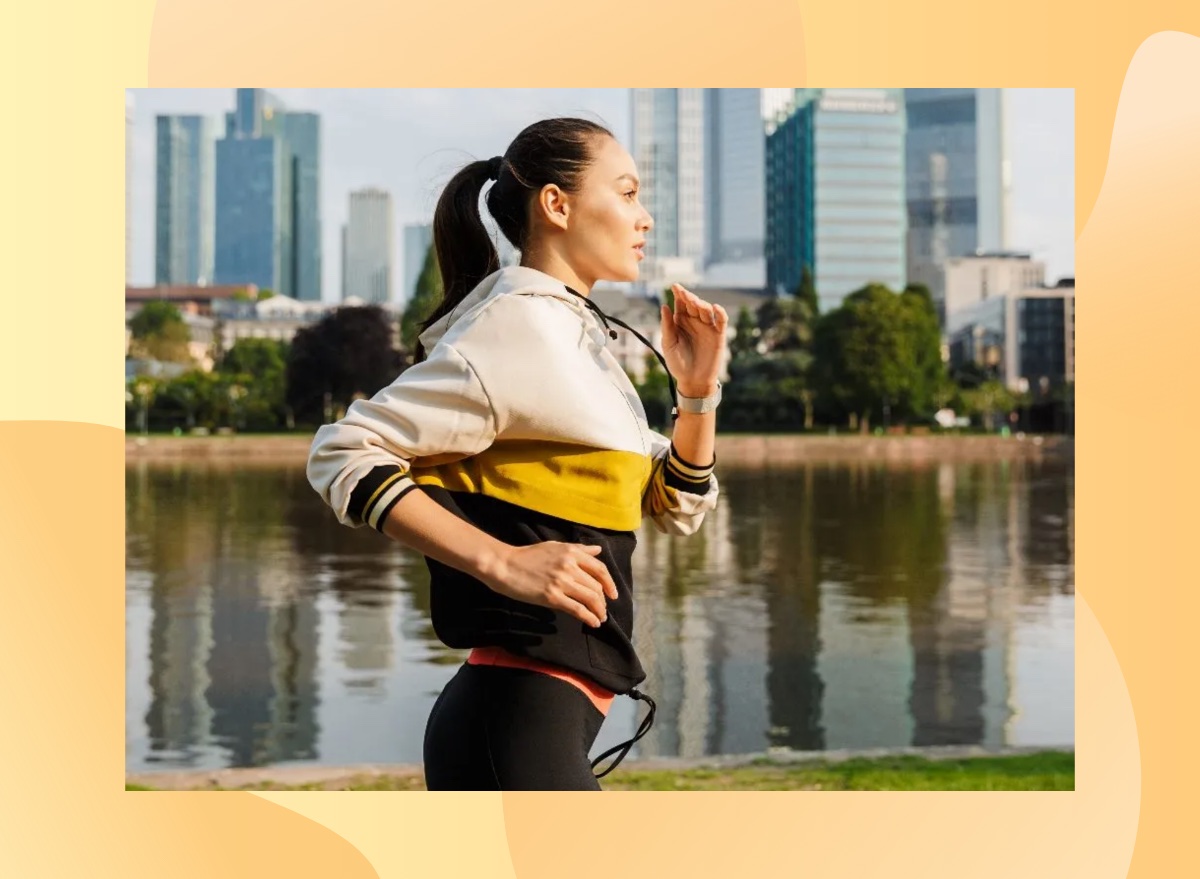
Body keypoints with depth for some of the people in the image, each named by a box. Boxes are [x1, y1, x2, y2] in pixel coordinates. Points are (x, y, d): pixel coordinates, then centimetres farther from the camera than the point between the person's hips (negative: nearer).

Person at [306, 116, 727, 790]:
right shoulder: (521, 323, -11)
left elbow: (677, 507, 21)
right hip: (518, 715, -9)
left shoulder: (580, 335, 17)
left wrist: (698, 391, 4)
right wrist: (503, 562, -25)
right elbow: (346, 453, -17)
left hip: (546, 714, 9)